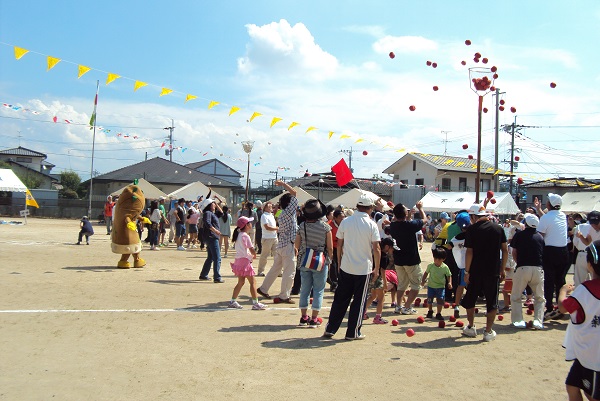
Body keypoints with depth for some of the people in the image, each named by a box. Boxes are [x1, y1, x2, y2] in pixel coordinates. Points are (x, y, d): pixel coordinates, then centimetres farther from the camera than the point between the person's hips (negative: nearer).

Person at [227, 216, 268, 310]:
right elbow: (252, 250, -16)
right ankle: (255, 303, -5)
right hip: (245, 260, -9)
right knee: (252, 282, -5)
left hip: (238, 260, 9)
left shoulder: (238, 235, 12)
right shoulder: (245, 236, -15)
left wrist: (251, 255, 8)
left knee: (241, 282, 16)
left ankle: (233, 301, 18)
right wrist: (254, 255, 5)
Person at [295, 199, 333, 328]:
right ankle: (314, 319, 6)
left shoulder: (302, 226, -3)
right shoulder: (325, 227, -11)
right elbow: (330, 247, -7)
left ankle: (304, 317, 19)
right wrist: (329, 260, 9)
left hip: (304, 262, 3)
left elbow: (296, 245, 4)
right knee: (318, 290, 5)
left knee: (304, 289, 12)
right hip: (321, 262, -3)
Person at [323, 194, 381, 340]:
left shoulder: (345, 222, -1)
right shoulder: (371, 225, -9)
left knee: (340, 299, 12)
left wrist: (339, 263, 16)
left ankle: (330, 329, 16)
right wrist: (377, 269, 0)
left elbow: (339, 245, 5)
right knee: (359, 301, 8)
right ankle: (353, 332, 14)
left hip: (346, 267, 3)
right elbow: (376, 249, -10)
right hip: (364, 268, -3)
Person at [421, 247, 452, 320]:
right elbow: (426, 273, 7)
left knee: (440, 300, -7)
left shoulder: (445, 267, -9)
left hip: (441, 287, -1)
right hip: (431, 286, 1)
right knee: (429, 300, 5)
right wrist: (423, 281, 2)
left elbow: (449, 275, 0)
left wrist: (449, 283, -14)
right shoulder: (430, 266, -6)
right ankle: (430, 311, 32)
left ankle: (438, 314, 12)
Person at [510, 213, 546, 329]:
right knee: (540, 297, 17)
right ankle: (538, 321, 6)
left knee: (516, 297, 11)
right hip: (538, 269, 2)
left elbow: (514, 253, 6)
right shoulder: (540, 237, 9)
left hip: (522, 268, -2)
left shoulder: (519, 234, 2)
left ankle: (518, 321, 3)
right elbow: (543, 254, 12)